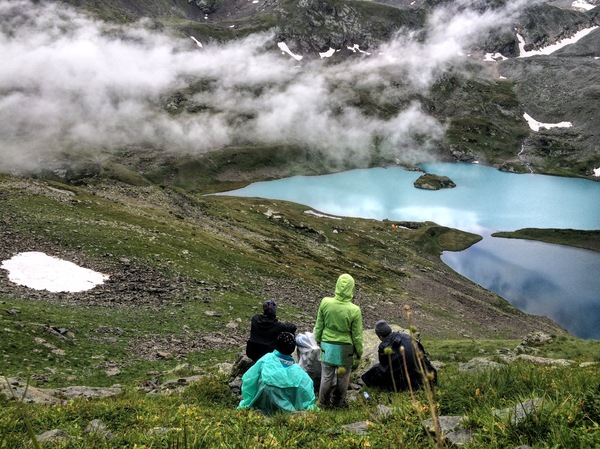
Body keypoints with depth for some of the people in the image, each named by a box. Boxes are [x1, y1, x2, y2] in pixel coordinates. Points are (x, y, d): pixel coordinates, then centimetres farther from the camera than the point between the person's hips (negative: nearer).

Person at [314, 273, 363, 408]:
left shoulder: (325, 303, -16)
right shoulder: (354, 310, -22)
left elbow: (319, 325, -1)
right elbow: (357, 335, -10)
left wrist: (318, 339, 17)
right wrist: (359, 352, 6)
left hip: (327, 345, 2)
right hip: (345, 348, -2)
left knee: (326, 375, 17)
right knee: (343, 377, 19)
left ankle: (324, 402, 33)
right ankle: (338, 402, 36)